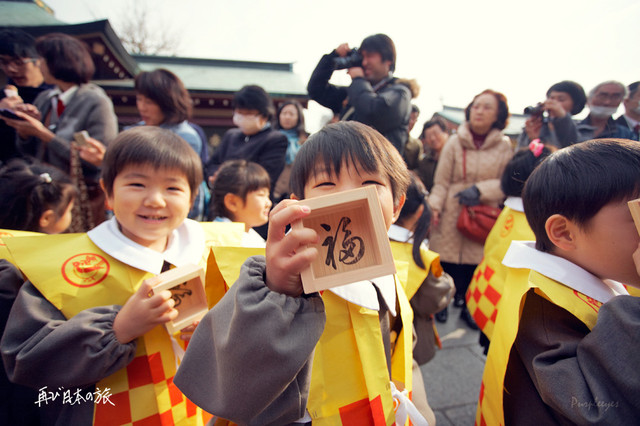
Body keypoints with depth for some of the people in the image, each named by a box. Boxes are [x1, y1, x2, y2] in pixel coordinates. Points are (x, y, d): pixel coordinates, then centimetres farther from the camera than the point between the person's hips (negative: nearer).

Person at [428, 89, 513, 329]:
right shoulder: (455, 143, 0)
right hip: (452, 216, -1)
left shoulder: (504, 147, 2)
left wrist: (481, 190, -16)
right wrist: (434, 206, -16)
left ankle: (468, 307, 32)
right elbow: (441, 182, -2)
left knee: (476, 266, 5)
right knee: (447, 264, 3)